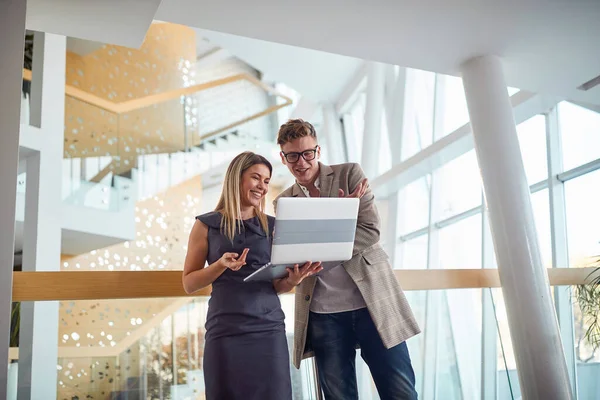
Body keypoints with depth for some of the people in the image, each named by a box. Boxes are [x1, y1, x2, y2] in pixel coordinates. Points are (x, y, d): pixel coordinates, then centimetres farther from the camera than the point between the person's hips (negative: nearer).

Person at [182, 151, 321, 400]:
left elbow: (277, 285, 12)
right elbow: (189, 284, 2)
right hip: (225, 332, -2)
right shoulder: (207, 225, 3)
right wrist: (221, 265, -14)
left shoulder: (272, 227, 10)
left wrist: (293, 279, -10)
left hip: (269, 329, 2)